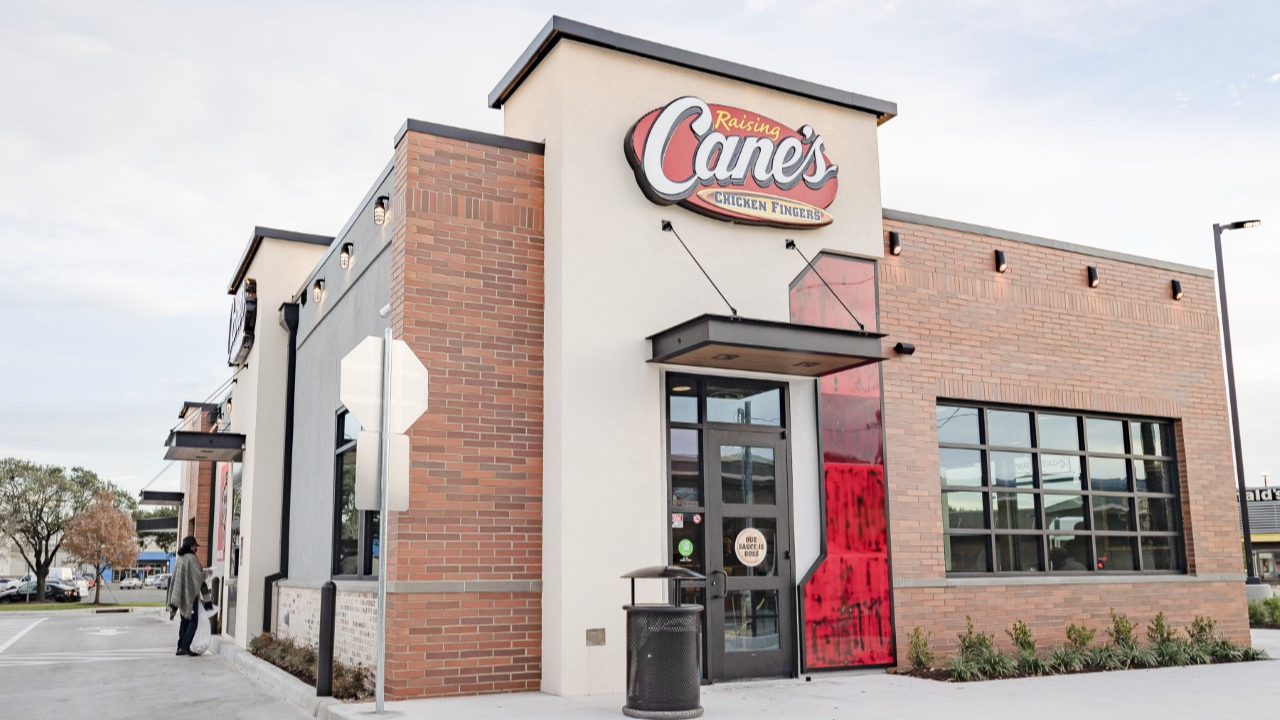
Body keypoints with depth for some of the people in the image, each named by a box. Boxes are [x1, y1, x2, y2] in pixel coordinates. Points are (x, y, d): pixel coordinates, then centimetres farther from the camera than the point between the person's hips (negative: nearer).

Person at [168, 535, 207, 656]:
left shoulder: (179, 559, 11)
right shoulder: (191, 558, -13)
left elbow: (174, 579, 15)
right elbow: (199, 576, -16)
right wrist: (205, 572, 8)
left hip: (181, 595, 8)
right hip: (191, 593, -8)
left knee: (184, 620, 14)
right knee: (193, 620, -3)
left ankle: (181, 646, 14)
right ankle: (185, 646, -11)